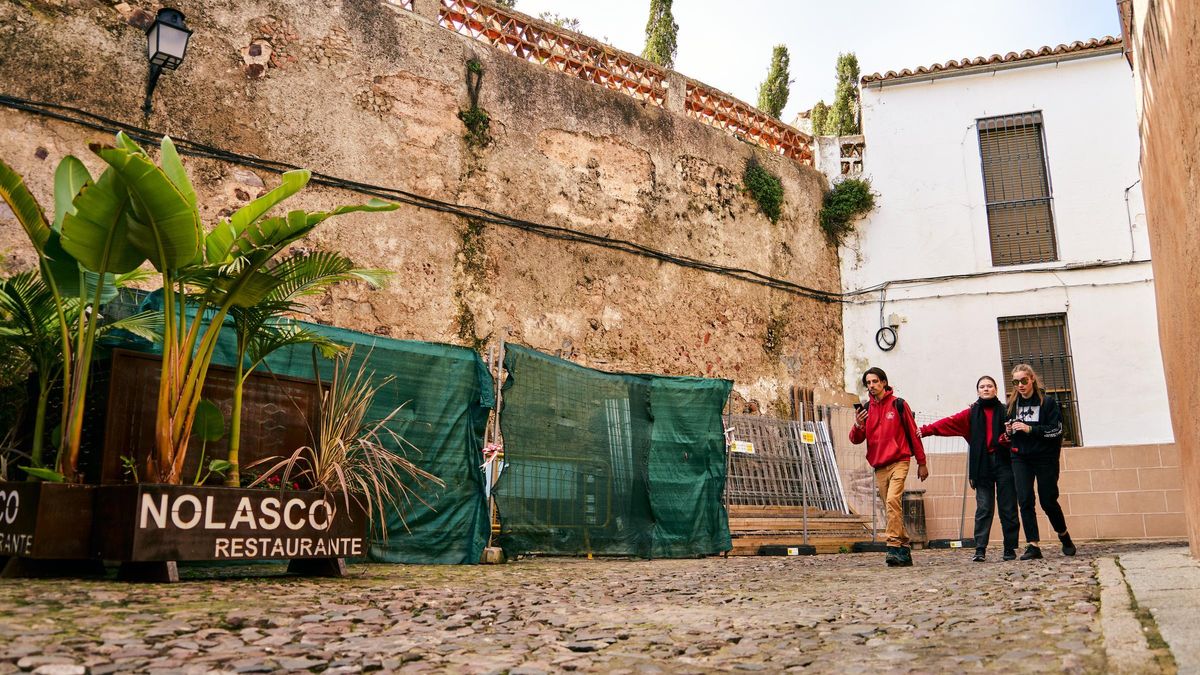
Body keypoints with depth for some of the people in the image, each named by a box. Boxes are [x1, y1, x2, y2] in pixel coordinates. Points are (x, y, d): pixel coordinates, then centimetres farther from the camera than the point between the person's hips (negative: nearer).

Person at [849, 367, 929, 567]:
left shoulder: (898, 404, -1)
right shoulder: (866, 409, 9)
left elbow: (913, 433, 3)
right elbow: (856, 439, 4)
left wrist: (921, 462, 3)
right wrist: (857, 426, -18)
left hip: (898, 462, -5)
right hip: (879, 466, 5)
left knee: (893, 500, -22)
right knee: (891, 506, 7)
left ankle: (894, 546, -22)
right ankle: (904, 549, 15)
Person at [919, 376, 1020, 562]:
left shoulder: (1005, 411, 10)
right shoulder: (972, 413, 11)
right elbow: (948, 423, 1)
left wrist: (1008, 439, -20)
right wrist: (925, 430, -11)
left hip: (1004, 463, 0)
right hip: (982, 465, 0)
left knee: (1008, 508, 2)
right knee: (983, 508, -3)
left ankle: (1010, 548, 10)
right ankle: (980, 549, -4)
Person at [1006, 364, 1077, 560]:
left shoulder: (1047, 401, -7)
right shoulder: (1012, 403, 4)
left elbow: (1056, 430, -12)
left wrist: (1030, 429, -21)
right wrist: (1009, 430, -5)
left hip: (1045, 457, -3)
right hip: (1020, 458, 3)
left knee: (1048, 501, 5)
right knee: (1024, 500, -8)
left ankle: (1064, 537, 31)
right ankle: (1033, 545, -6)